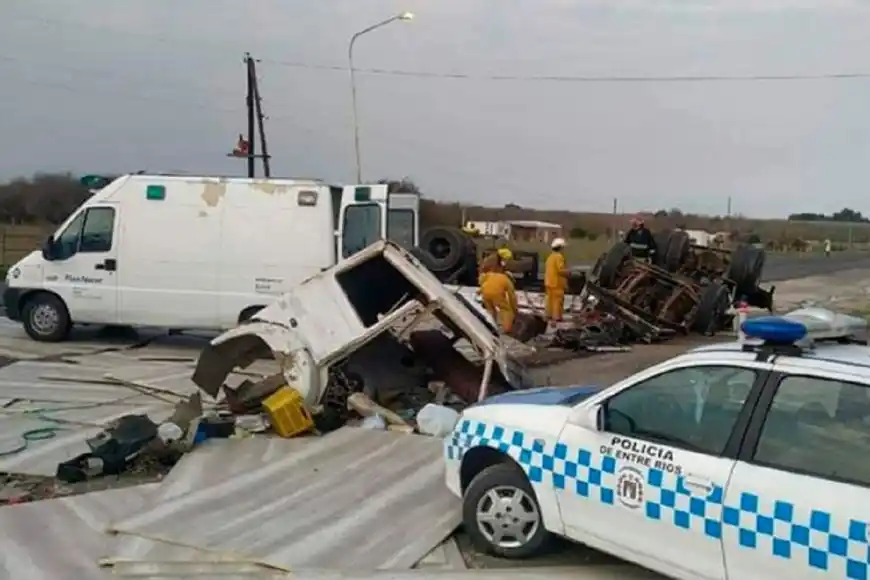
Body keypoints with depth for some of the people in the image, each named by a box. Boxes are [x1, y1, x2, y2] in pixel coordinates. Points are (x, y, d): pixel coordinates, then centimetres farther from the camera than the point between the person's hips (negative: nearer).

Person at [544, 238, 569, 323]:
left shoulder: (550, 256, 14)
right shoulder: (559, 256, -15)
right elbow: (561, 270, -22)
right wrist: (567, 272, -5)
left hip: (549, 282, 9)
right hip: (557, 282, -9)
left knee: (550, 299, 15)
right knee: (558, 300, -6)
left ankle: (549, 315, 21)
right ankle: (557, 317, -8)